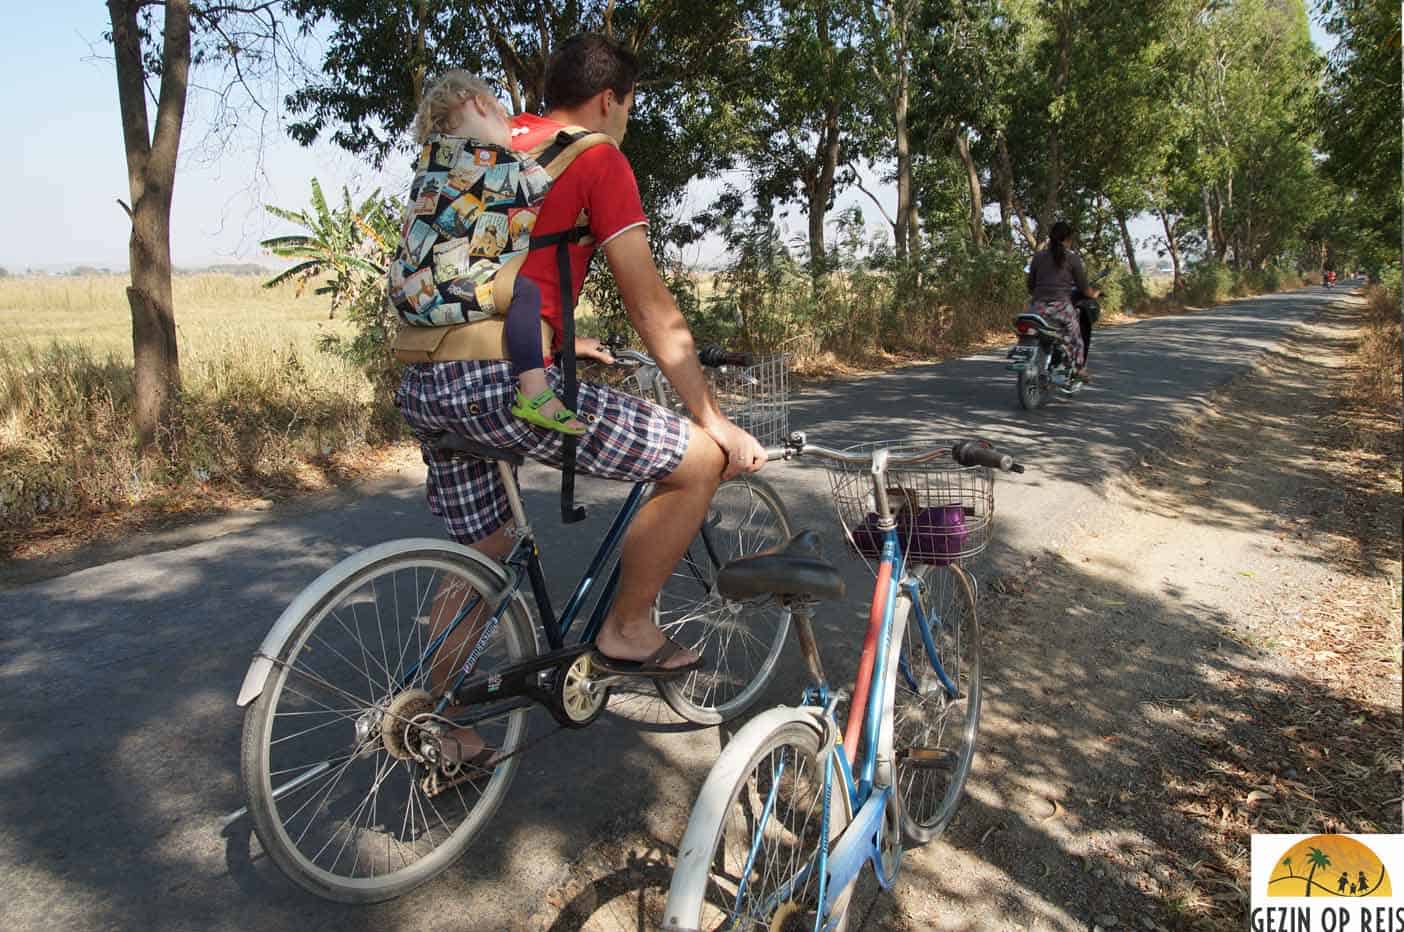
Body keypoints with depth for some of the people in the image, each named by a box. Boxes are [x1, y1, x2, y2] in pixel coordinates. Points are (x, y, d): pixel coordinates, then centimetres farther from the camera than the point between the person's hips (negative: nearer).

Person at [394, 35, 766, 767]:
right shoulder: (597, 159, 2)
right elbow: (654, 313, 0)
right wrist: (715, 422, 6)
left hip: (422, 383, 9)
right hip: (499, 381, -9)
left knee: (481, 550, 25)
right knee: (701, 458, 0)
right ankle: (628, 631, 12)